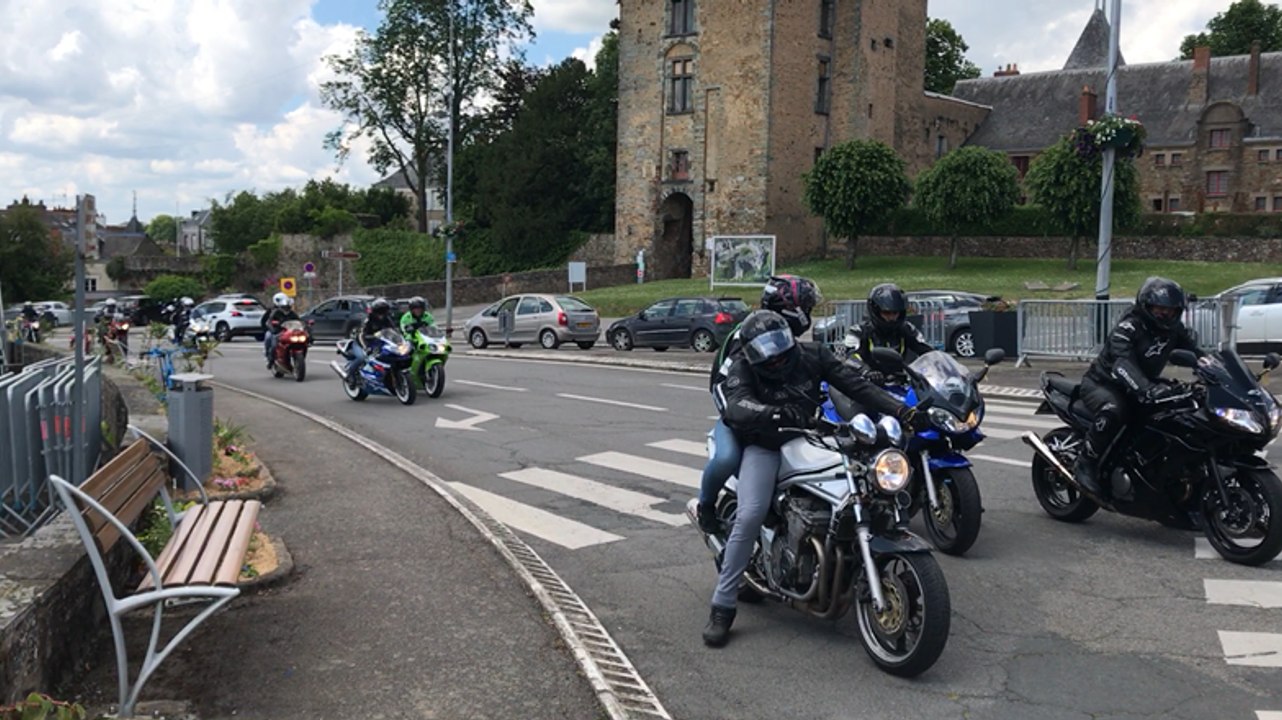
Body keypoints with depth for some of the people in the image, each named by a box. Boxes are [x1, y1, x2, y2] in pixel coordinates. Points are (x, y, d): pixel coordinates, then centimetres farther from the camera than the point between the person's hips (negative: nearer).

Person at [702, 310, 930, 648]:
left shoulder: (812, 355, -4)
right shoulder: (742, 369, -13)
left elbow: (857, 385, -9)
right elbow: (735, 407, -32)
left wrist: (903, 411, -21)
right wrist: (778, 413, -50)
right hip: (764, 447, -4)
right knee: (750, 517, -26)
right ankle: (722, 607, -14)